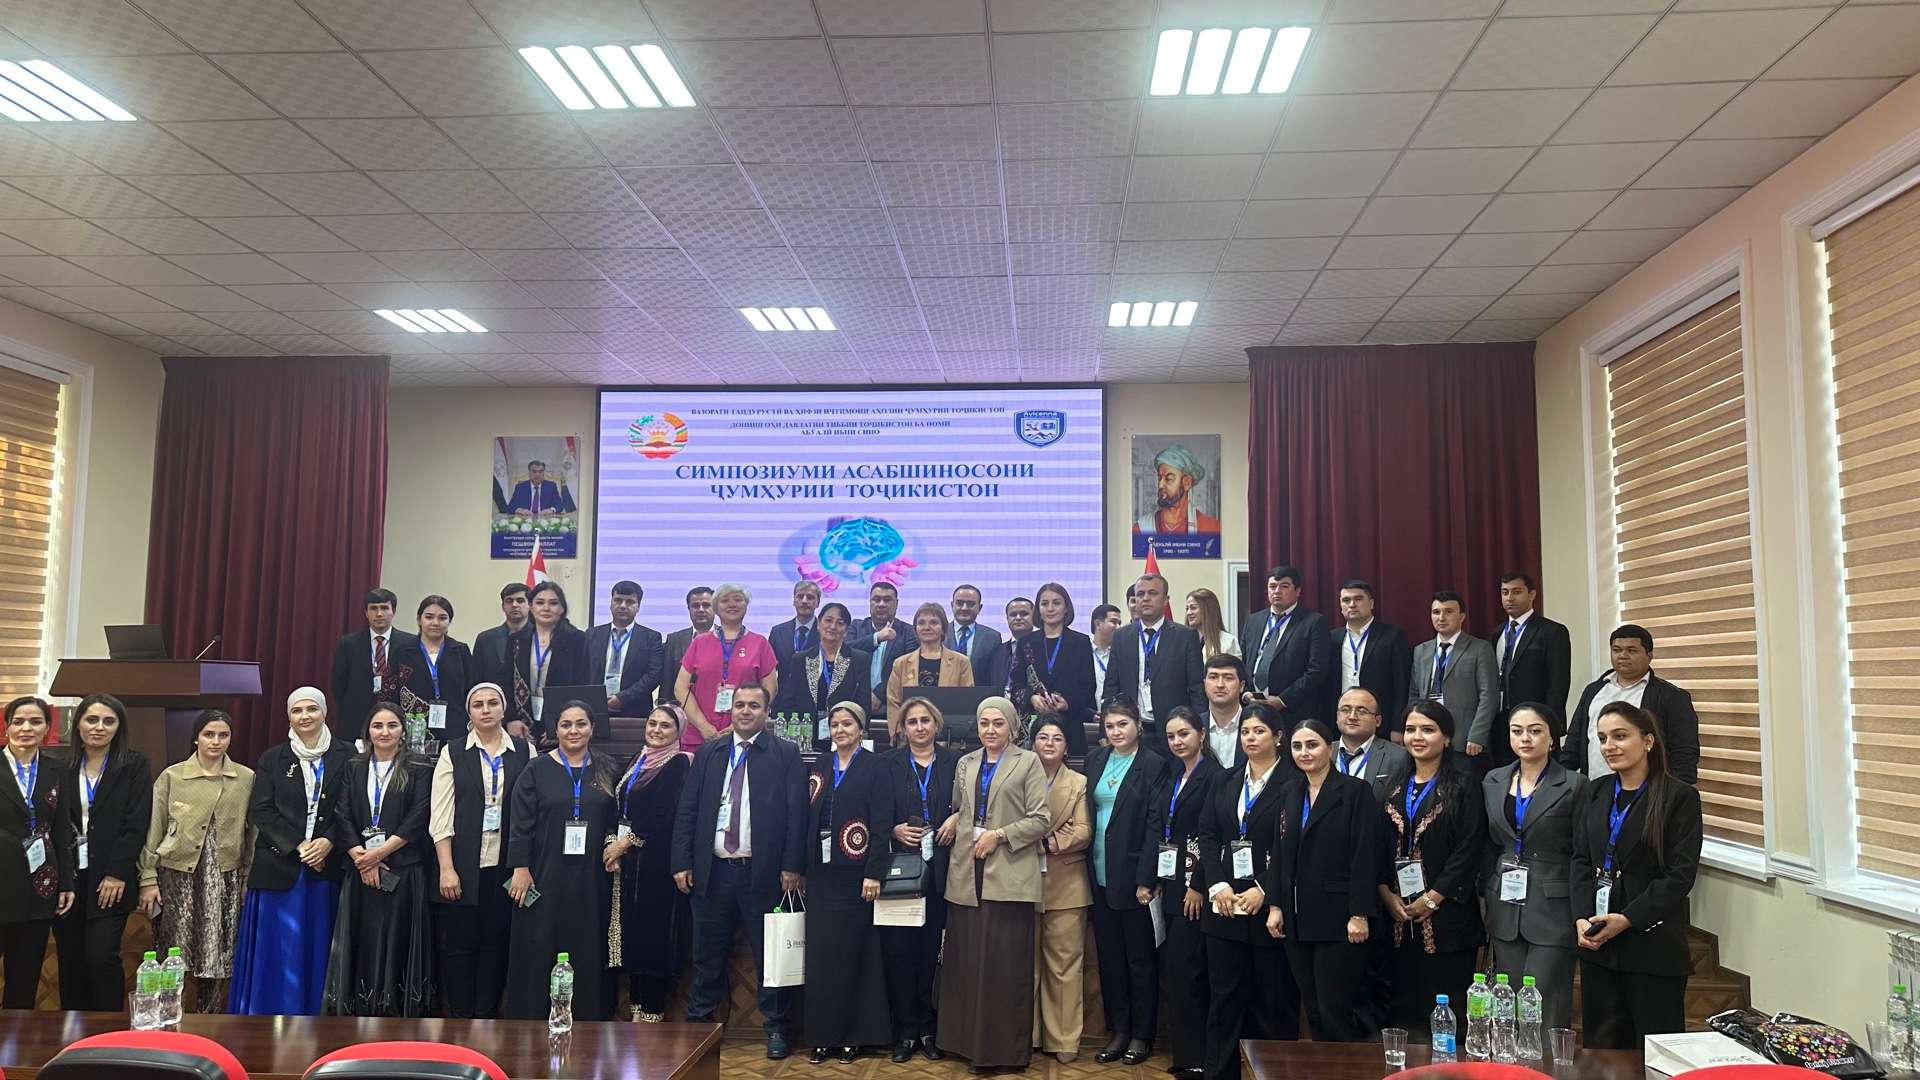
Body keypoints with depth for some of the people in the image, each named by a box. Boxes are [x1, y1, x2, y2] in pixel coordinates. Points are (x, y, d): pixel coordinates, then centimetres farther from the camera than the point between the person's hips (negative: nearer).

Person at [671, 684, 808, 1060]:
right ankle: (698, 1022, 26)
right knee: (707, 956, 12)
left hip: (763, 872, -3)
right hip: (712, 870, 3)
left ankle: (776, 1027, 18)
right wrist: (682, 862, 0)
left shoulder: (786, 754, 0)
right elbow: (686, 810, 8)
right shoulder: (708, 753, 9)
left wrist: (792, 867, -10)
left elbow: (797, 813, -4)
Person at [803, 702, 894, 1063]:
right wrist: (802, 867, 3)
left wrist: (873, 874, -15)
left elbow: (881, 824, -9)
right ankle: (822, 1034, 13)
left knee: (852, 953, 1)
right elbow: (809, 817, 9)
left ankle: (853, 1035, 12)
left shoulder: (876, 768, -3)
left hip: (855, 874, -4)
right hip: (820, 872, 4)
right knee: (820, 953, 4)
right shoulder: (820, 766, 10)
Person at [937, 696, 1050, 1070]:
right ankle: (968, 1040, 17)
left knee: (1005, 964, -1)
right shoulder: (965, 764, 15)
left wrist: (999, 835, -12)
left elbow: (1040, 820, -5)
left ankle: (1006, 1048, 10)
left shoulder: (1028, 763, 1)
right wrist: (954, 818, 3)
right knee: (967, 961, 6)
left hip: (1008, 877, -4)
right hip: (967, 874, 4)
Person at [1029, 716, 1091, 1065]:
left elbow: (1083, 831, -4)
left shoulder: (1079, 784, 8)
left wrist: (1048, 843, -18)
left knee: (1065, 965, 1)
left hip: (1065, 886, 0)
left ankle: (1064, 1039, 7)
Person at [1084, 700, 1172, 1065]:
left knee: (1140, 958, 5)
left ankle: (1142, 1035, 15)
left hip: (1134, 877, -5)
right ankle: (1118, 1031, 20)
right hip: (1100, 876, 5)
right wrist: (1087, 867, 4)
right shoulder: (1094, 761, 9)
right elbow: (1086, 814, 12)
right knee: (1109, 956, 11)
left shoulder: (1155, 765, -6)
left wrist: (1146, 880, -15)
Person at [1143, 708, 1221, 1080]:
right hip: (1169, 884, 8)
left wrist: (1199, 887, -16)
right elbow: (1156, 829, 12)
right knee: (1175, 969, 8)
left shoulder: (1214, 776, -9)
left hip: (1195, 886, -8)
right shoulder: (1170, 777, 16)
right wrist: (1150, 879, 4)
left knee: (1184, 969, -9)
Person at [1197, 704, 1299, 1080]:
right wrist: (1218, 885, -5)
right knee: (1224, 996, 8)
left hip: (1269, 904, -4)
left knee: (1274, 999, 4)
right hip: (1224, 903, 5)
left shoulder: (1293, 783, -5)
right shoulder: (1224, 781, 13)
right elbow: (1208, 835, 8)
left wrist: (1263, 890, -14)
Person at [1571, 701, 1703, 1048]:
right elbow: (1581, 860, 10)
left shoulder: (1680, 797, -5)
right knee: (1602, 1046, 8)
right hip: (1597, 945, 5)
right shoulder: (1595, 794, 12)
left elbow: (1681, 874, -10)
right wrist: (1581, 918, -4)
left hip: (1654, 946, -5)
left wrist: (1627, 919, -15)